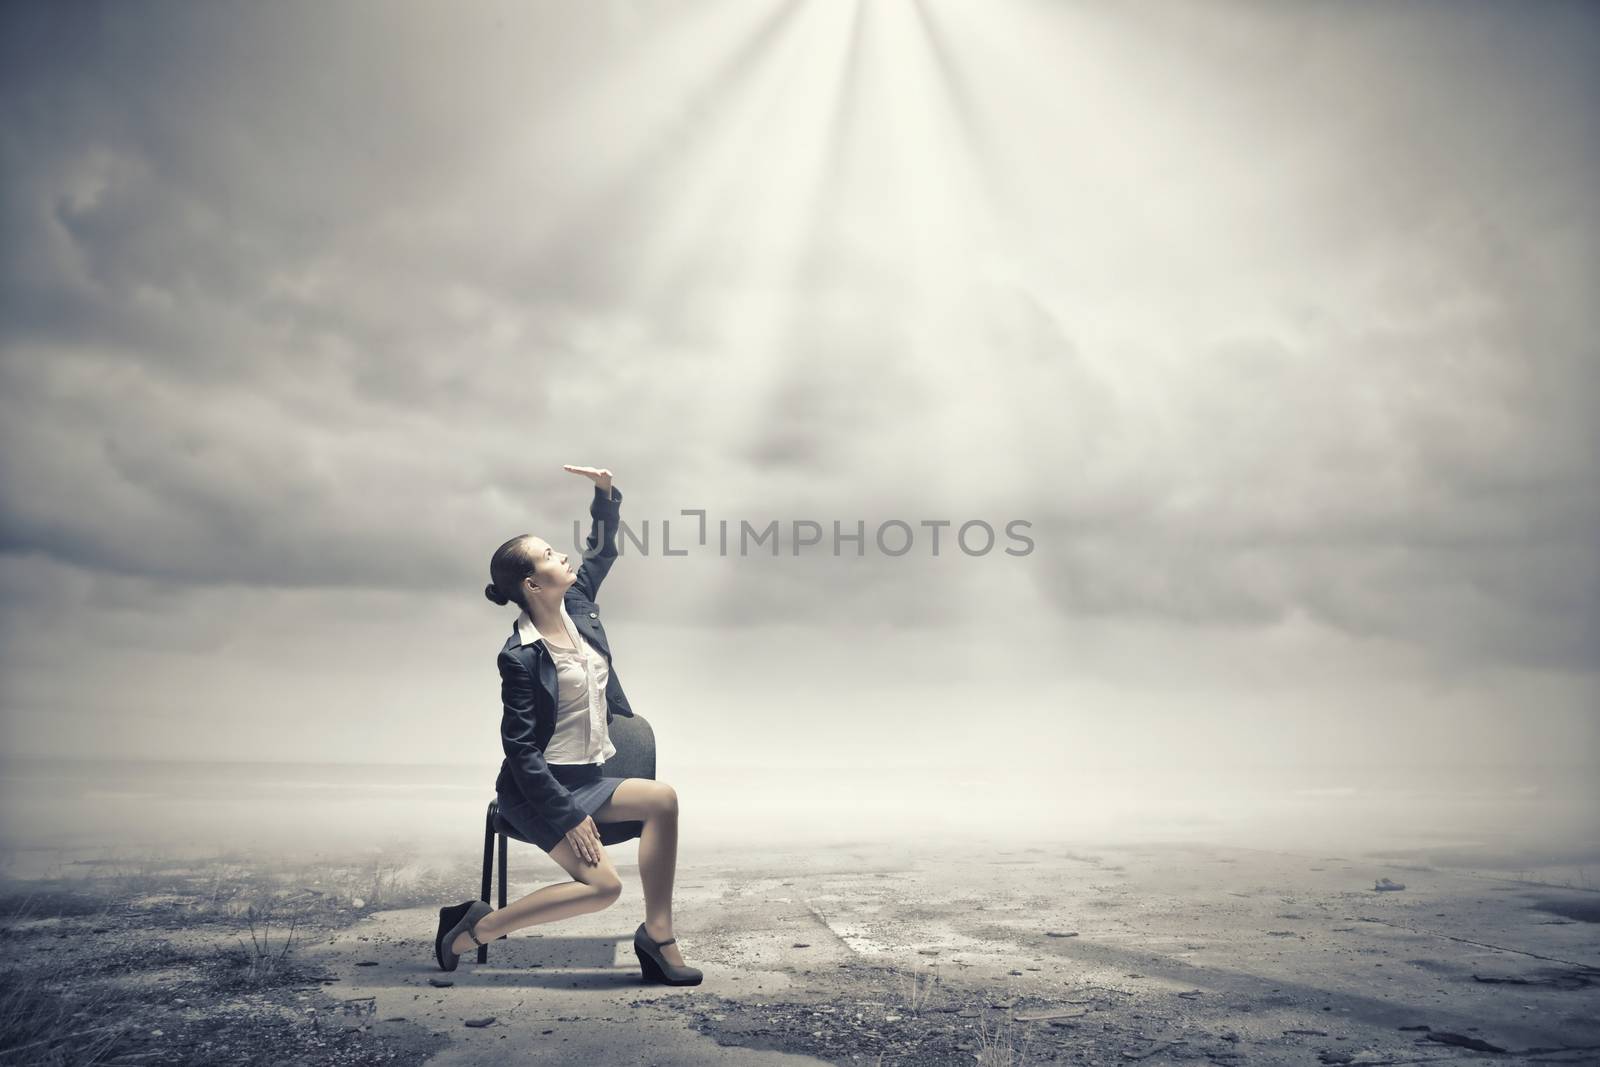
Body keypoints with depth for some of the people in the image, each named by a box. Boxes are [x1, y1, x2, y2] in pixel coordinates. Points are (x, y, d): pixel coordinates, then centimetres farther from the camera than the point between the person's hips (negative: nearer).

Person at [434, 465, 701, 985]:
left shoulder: (576, 603, 1)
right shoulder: (520, 656, -19)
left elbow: (602, 548, 16)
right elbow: (520, 749, -18)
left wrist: (605, 491, -2)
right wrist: (569, 817, -20)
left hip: (587, 777, 8)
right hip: (541, 787, -8)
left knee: (663, 798, -16)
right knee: (602, 886, -18)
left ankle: (657, 934, -7)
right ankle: (474, 927, -2)